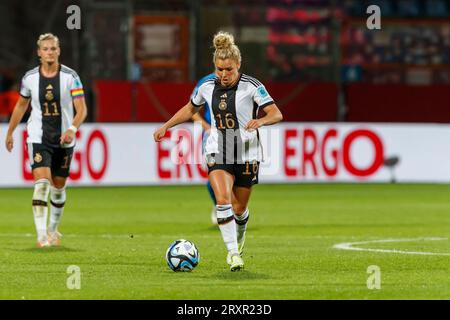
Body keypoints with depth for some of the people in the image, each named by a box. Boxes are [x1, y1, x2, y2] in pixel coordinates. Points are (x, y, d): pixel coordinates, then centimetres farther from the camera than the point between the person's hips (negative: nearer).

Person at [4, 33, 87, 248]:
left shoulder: (70, 76, -8)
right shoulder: (30, 77, -2)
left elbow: (82, 109, -13)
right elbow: (21, 105, 14)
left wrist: (72, 128, -31)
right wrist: (10, 133, 17)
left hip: (64, 140, 1)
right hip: (38, 139, -1)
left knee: (58, 187, 12)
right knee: (42, 182, -18)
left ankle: (53, 229, 34)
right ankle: (41, 235, -21)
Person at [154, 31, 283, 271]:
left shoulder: (251, 86, -12)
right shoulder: (207, 87, -1)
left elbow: (276, 114, -16)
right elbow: (191, 109, 19)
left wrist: (260, 121, -36)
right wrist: (166, 126, 14)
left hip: (246, 154, -1)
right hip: (217, 152, 1)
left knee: (239, 208, 10)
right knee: (223, 200, -22)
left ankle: (239, 238, 43)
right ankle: (233, 253, -20)